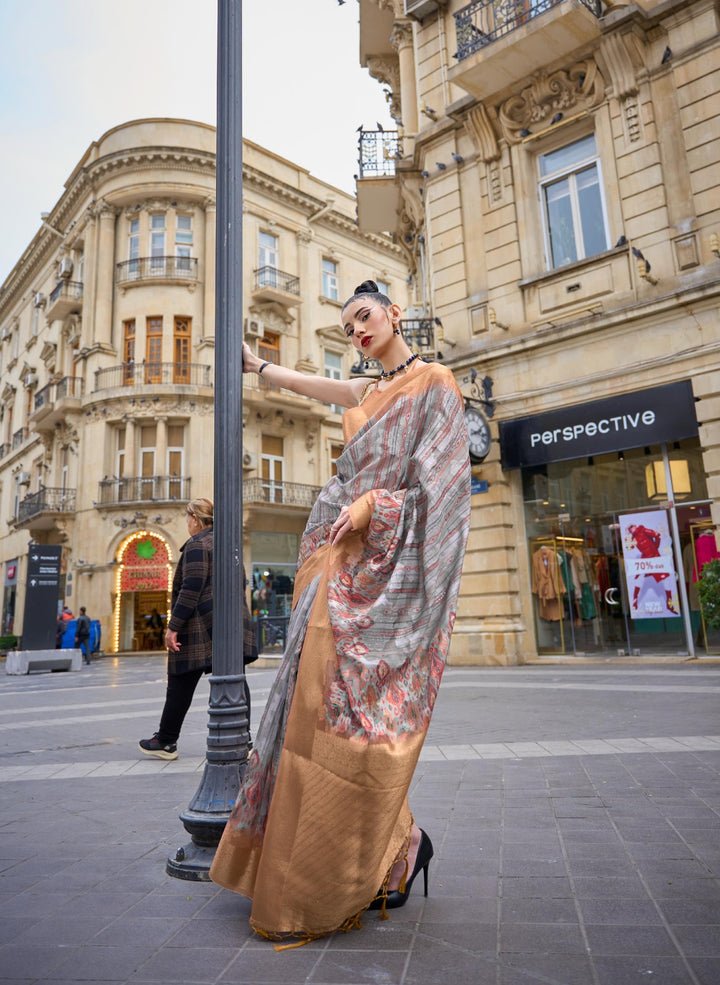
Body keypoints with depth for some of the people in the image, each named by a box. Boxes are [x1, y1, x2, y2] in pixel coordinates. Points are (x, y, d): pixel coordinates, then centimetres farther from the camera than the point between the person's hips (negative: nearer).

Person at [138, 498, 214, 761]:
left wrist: (174, 626, -16)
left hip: (197, 628, -8)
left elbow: (191, 588, -18)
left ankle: (166, 741, 16)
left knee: (180, 685, 4)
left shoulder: (197, 543, -9)